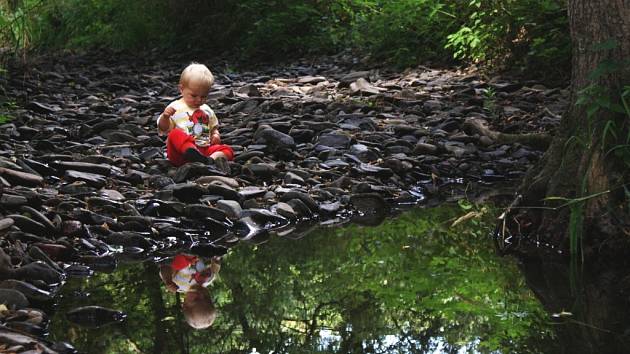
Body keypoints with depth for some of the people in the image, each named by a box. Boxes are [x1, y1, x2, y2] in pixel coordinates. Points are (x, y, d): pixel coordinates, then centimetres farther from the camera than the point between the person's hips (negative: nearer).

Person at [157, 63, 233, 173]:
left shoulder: (206, 110, 21)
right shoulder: (175, 107, 5)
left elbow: (213, 127, 33)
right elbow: (163, 129, 1)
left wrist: (215, 134, 9)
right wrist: (165, 117, -20)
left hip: (204, 149, 5)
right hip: (180, 154, -5)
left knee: (228, 150, -14)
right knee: (175, 134, -35)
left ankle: (213, 158, -46)